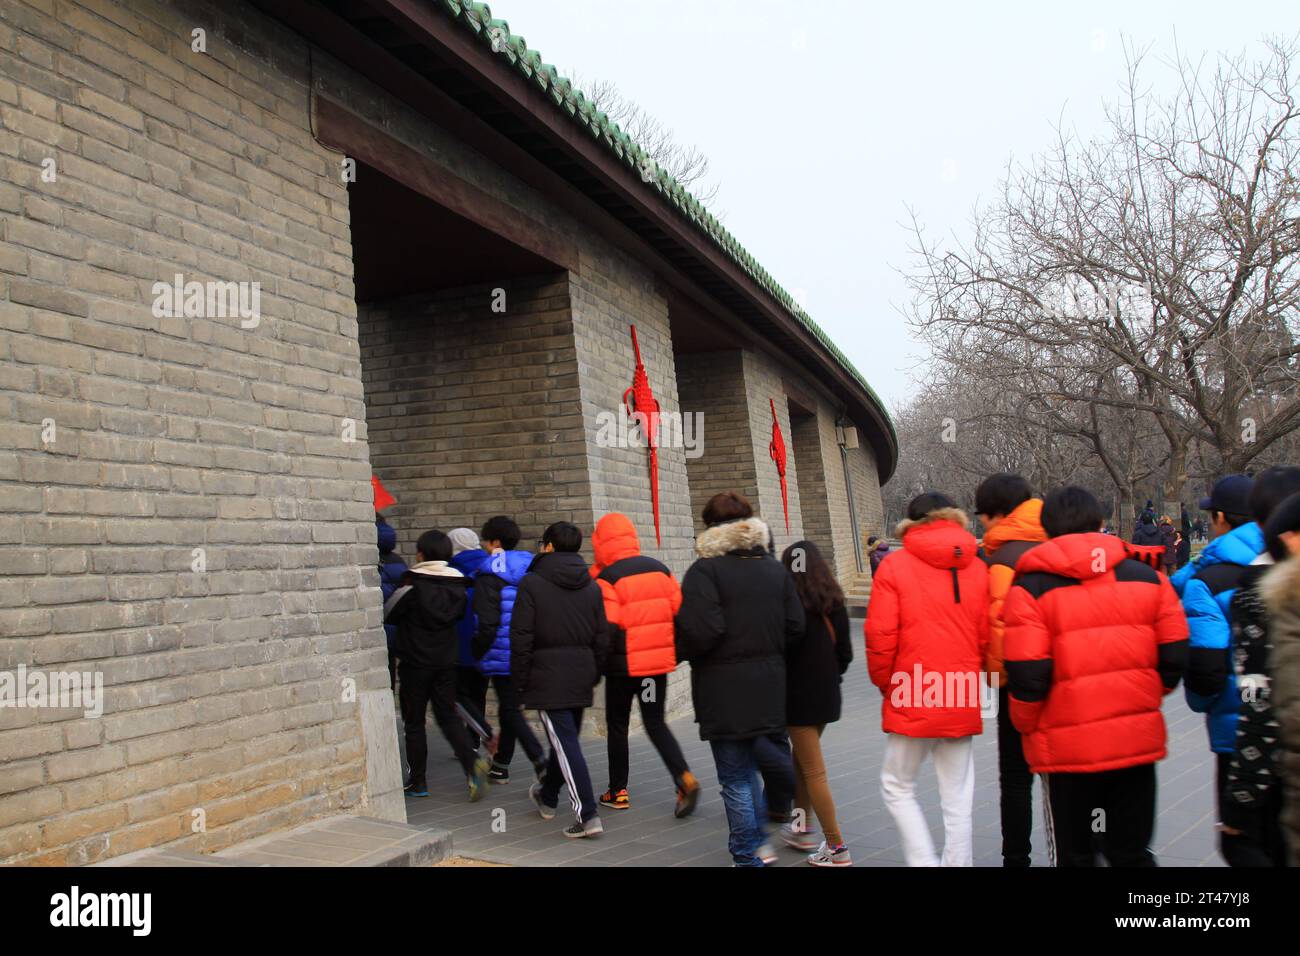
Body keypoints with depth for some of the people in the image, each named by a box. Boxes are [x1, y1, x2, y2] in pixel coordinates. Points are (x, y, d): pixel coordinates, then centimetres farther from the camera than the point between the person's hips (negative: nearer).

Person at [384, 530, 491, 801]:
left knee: (414, 722, 8)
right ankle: (471, 761, -10)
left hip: (415, 663, -4)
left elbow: (388, 615, -4)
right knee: (448, 716, 12)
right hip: (446, 662, 4)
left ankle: (418, 781, 12)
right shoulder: (456, 585, 1)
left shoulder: (412, 586, -14)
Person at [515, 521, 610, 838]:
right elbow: (602, 637, 9)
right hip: (581, 676, 6)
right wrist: (595, 674, 17)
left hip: (547, 676, -6)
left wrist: (520, 678, -2)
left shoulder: (532, 583, -8)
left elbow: (521, 636, -10)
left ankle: (587, 814, -12)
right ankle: (547, 796, 40)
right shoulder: (591, 586, 8)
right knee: (566, 738, 20)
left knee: (565, 743, -6)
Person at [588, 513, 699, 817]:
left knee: (617, 726, 12)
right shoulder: (660, 569, 4)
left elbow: (607, 628, -17)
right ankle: (684, 778, -6)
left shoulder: (607, 578, -12)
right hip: (659, 663, 5)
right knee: (656, 723, 13)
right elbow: (679, 611, 5)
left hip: (623, 665, -4)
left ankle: (618, 792, 19)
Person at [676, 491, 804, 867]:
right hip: (769, 686, 6)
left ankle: (748, 856, 13)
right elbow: (795, 628, 3)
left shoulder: (705, 571, -13)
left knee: (735, 777, 5)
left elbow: (702, 632, -22)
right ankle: (758, 842, 27)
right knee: (750, 766, 22)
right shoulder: (777, 570, 6)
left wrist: (680, 652, -3)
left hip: (724, 690, -6)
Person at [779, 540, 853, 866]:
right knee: (802, 758, 23)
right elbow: (845, 651, 7)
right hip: (827, 693, 7)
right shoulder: (834, 602, 3)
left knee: (813, 771, 0)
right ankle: (802, 827, 32)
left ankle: (836, 847, 2)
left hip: (798, 695, -6)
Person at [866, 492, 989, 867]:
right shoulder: (978, 568, 1)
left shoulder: (895, 566, -7)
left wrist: (885, 683, 5)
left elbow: (880, 636, -11)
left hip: (912, 701, -3)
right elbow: (987, 637, 0)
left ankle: (924, 861, 2)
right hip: (963, 703, 3)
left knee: (897, 787, 13)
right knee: (957, 798, 12)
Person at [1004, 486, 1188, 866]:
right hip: (1138, 741, 3)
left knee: (1073, 854, 13)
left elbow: (1027, 674, -14)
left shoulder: (1031, 587, -9)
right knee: (1133, 852, 18)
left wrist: (1026, 725, 3)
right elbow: (1176, 655, 3)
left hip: (1067, 746, -3)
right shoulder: (1147, 576, 3)